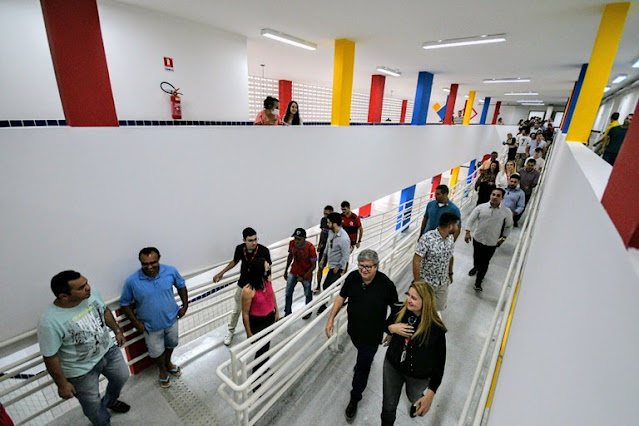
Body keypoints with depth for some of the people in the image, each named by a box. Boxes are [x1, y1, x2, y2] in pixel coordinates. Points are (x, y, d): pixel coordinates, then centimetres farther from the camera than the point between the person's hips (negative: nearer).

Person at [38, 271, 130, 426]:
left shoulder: (92, 294, -20)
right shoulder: (49, 323, -33)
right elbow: (50, 358, -20)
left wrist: (117, 330, 11)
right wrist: (62, 384, -11)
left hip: (108, 350, 5)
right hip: (81, 370, -4)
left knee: (122, 377, 28)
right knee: (93, 404, 21)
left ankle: (110, 401, 61)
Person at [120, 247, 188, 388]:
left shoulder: (171, 271, -21)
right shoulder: (132, 281, -24)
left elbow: (181, 286, -2)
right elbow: (125, 303, -8)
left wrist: (185, 305, -2)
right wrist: (136, 322, -10)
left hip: (171, 319, 2)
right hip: (150, 325, -1)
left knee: (171, 344, 27)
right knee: (156, 352, 20)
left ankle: (168, 363, 58)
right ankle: (163, 370, 51)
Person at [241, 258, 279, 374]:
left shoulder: (267, 278, -16)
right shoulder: (248, 291, -34)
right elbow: (245, 314, -20)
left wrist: (276, 311, 12)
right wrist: (249, 333, -10)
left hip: (270, 317, 6)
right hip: (257, 322, -6)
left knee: (266, 344, 27)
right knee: (261, 349, 10)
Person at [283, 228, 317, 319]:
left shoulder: (310, 247, -29)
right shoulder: (292, 243, -16)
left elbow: (313, 265, -20)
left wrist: (304, 277, -20)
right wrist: (286, 270, 11)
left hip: (306, 275, -4)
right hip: (293, 272, 4)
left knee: (307, 294, 19)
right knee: (288, 293, 11)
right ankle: (287, 312, 33)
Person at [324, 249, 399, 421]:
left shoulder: (386, 284, -27)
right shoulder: (352, 277, -18)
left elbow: (395, 309, -12)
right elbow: (341, 297, -4)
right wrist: (330, 320, -4)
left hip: (372, 335, -3)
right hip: (354, 330, 4)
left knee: (362, 368, 11)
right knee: (362, 354, 32)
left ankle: (355, 398, 37)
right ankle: (364, 361, 67)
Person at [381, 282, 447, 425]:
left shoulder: (435, 328, -30)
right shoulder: (400, 310, -20)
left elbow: (439, 363, -21)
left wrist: (431, 394, -22)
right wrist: (391, 328, -23)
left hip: (418, 375, -1)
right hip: (393, 365, 1)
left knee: (414, 399, 33)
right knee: (388, 408, 15)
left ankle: (417, 402, 68)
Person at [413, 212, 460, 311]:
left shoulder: (451, 238, -5)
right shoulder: (427, 238, -26)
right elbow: (416, 261, -23)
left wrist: (450, 273, 19)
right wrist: (417, 282, -20)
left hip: (443, 283, 6)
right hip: (426, 282, -5)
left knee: (440, 307, 17)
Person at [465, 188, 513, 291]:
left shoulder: (506, 212, -11)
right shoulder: (481, 207, -11)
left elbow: (509, 226, 5)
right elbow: (471, 219, -4)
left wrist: (503, 238, 6)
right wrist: (468, 232, -10)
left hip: (491, 243, -1)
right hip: (477, 239, 2)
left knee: (485, 263, 6)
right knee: (476, 257, 24)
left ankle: (478, 282, 21)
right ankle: (475, 267, 57)